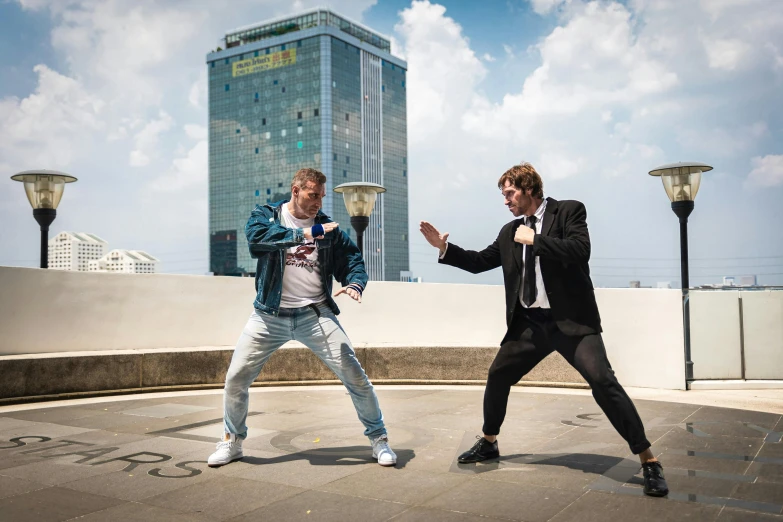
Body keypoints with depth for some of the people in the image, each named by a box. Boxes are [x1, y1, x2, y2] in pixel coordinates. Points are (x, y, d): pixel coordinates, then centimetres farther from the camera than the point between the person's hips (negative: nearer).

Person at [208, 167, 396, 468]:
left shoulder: (326, 226, 5)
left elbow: (352, 260, 6)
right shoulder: (266, 215, 1)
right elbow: (256, 236, -21)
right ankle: (232, 442, 24)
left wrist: (354, 284, -17)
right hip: (270, 316, 0)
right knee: (236, 377, 0)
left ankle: (378, 438, 12)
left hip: (315, 314, 1)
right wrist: (303, 234, -30)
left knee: (354, 375, -7)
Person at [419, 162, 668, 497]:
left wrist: (534, 239, -15)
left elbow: (580, 251, -21)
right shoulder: (510, 232, 13)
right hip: (529, 323, 6)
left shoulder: (569, 211, -4)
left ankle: (648, 461, -5)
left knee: (603, 381, -17)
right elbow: (480, 262, 18)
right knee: (497, 376, 9)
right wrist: (444, 247, 8)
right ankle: (488, 442, 31)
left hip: (570, 320, -6)